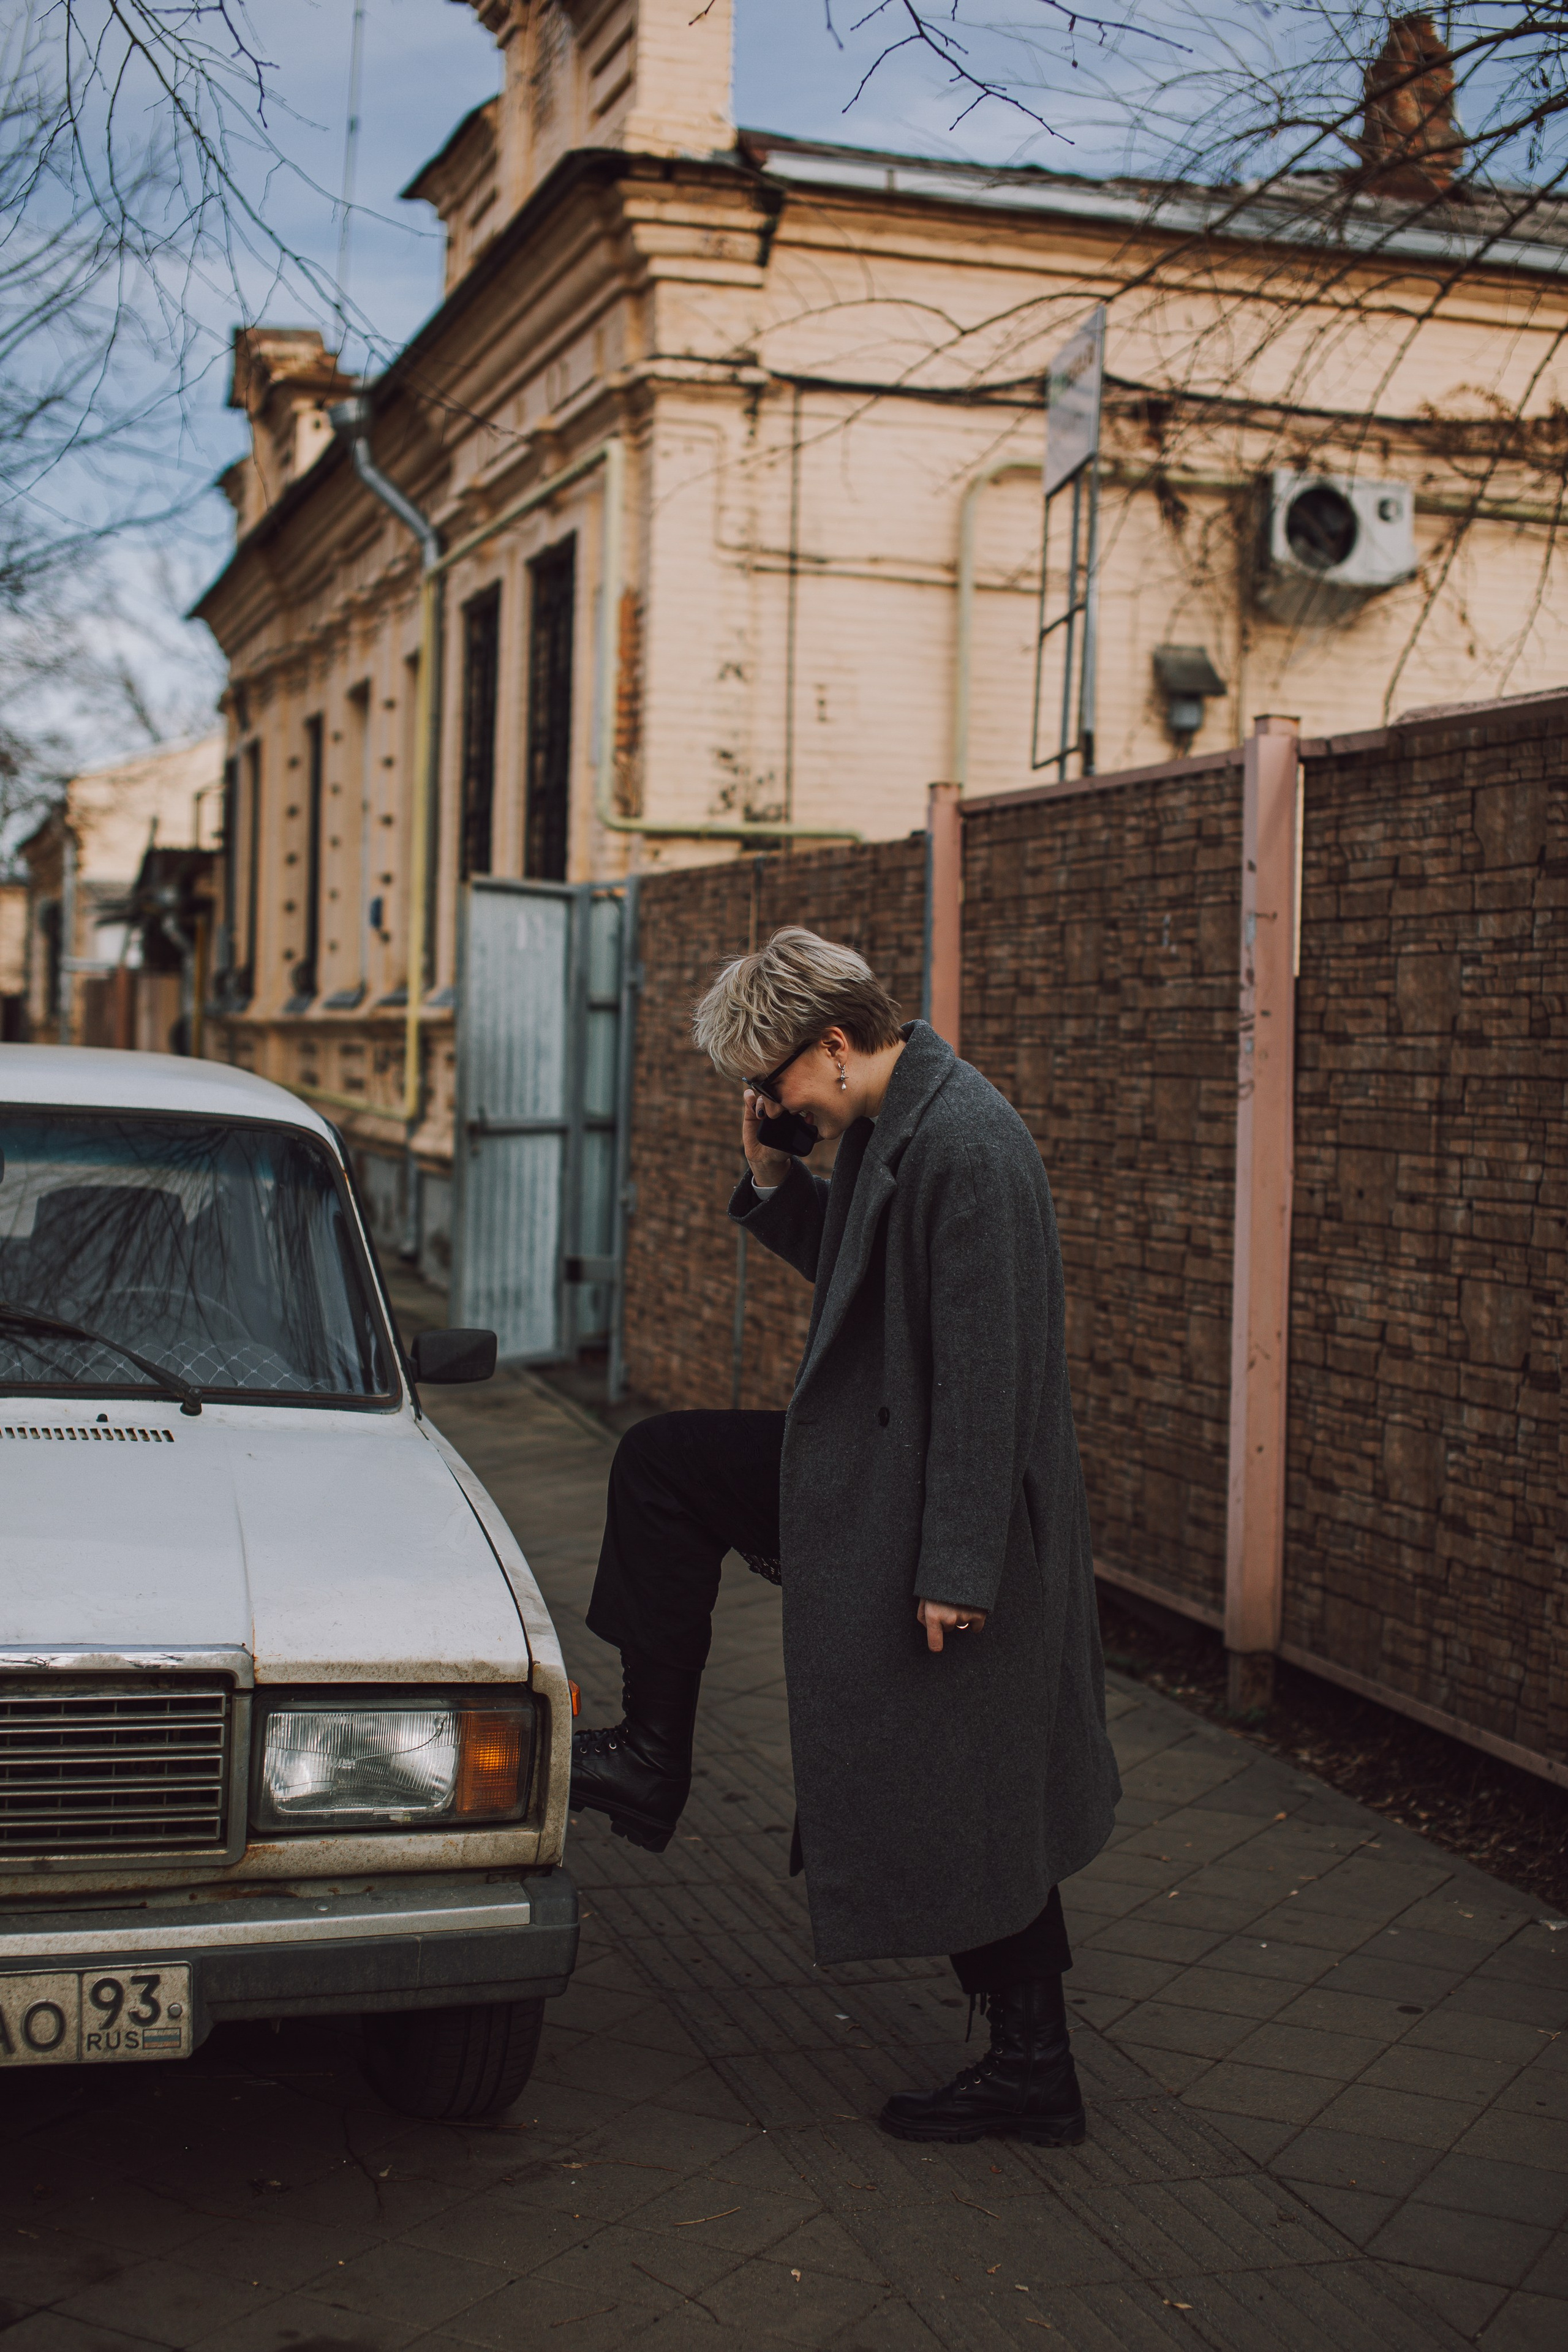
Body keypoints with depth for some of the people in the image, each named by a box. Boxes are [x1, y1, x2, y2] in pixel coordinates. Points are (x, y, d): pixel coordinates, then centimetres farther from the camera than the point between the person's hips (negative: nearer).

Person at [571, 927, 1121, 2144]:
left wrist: (955, 1565, -24)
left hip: (942, 1510, -10)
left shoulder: (965, 1143, -24)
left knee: (968, 1802, 1)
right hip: (870, 1471, 10)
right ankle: (653, 1757, 23)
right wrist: (777, 1178, 3)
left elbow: (988, 1367, -26)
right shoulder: (883, 1125, 6)